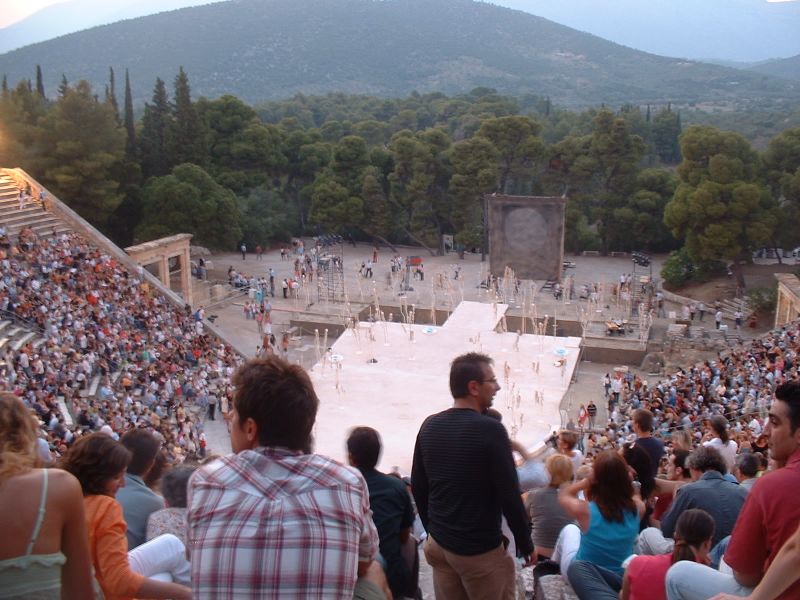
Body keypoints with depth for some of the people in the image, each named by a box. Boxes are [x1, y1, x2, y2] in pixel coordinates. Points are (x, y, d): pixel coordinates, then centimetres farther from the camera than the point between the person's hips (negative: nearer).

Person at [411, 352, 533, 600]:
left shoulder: (429, 426, 1)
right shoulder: (490, 429, -18)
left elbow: (418, 486, 9)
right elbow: (509, 494, -17)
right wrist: (525, 544, -5)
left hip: (438, 543, 6)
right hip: (480, 550, -6)